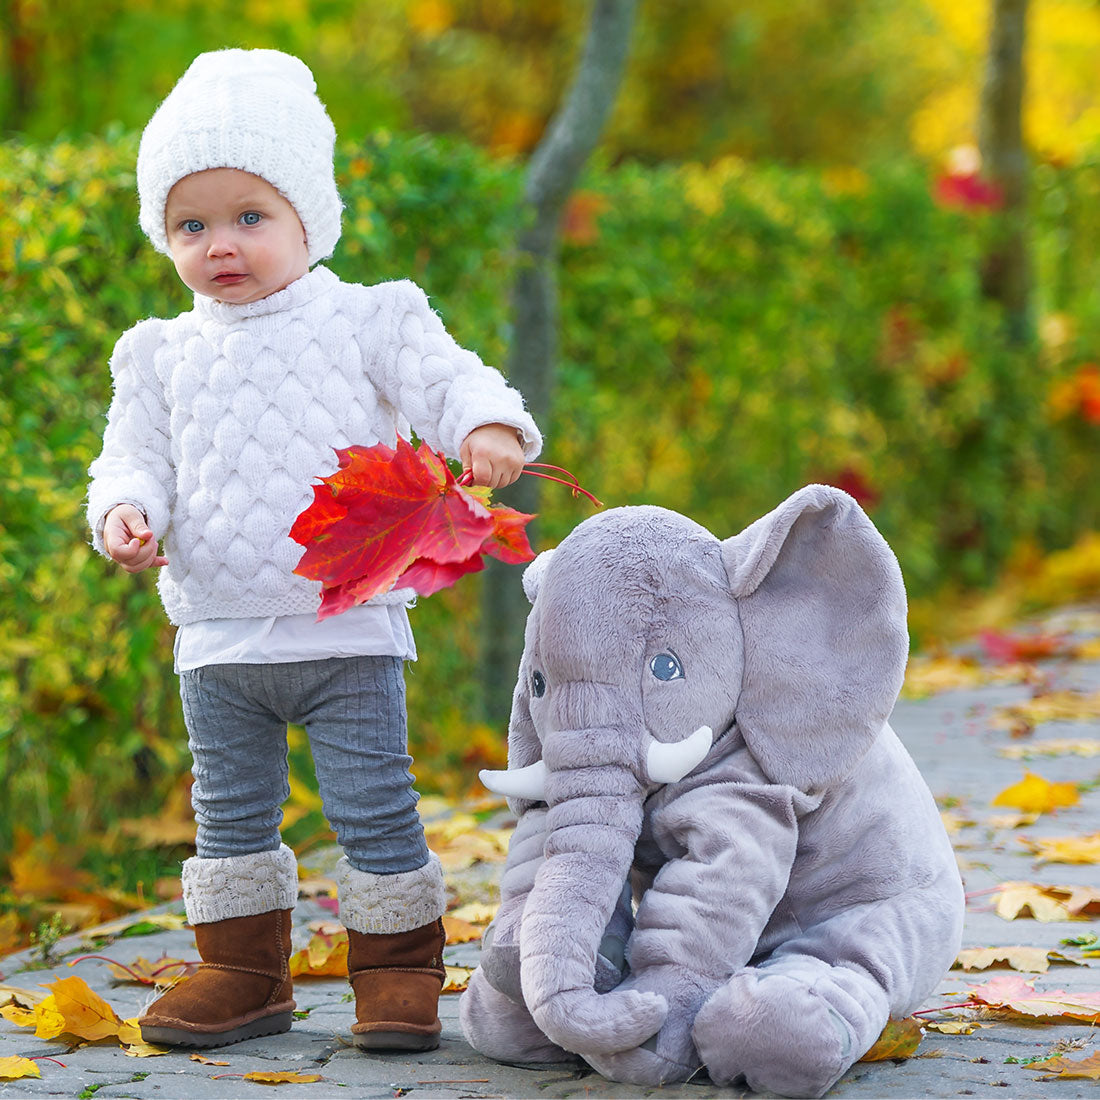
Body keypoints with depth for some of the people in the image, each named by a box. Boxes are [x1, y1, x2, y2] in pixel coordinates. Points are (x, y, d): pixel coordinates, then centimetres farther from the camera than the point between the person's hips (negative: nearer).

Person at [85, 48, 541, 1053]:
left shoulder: (368, 320, -1)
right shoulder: (164, 355, 10)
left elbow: (445, 382, -8)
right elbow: (138, 452, 10)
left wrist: (489, 427, -31)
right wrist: (126, 511, -13)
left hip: (347, 628, -3)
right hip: (219, 639, 4)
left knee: (373, 806, -1)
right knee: (230, 812, 11)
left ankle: (398, 971, 13)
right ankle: (243, 972, 24)